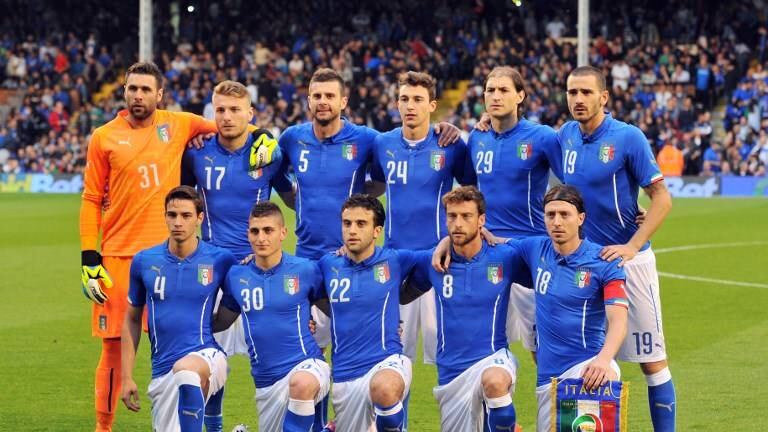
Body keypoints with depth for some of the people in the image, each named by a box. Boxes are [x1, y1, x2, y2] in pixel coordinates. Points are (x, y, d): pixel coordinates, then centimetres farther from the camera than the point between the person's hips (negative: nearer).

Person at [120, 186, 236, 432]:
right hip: (163, 370, 4)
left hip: (206, 356, -4)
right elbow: (132, 320, 14)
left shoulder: (220, 260, -3)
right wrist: (126, 377, 11)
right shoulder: (144, 262, 4)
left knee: (185, 370, -39)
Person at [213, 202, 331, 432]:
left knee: (301, 384, -40)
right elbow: (221, 322, 14)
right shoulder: (236, 276, 3)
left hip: (306, 366, -5)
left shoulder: (305, 270, -6)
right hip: (266, 380, 5)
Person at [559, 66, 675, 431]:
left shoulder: (628, 138, -11)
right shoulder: (565, 137, 4)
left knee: (651, 359, -1)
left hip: (627, 260, -5)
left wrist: (632, 246, -20)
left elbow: (662, 198, -11)